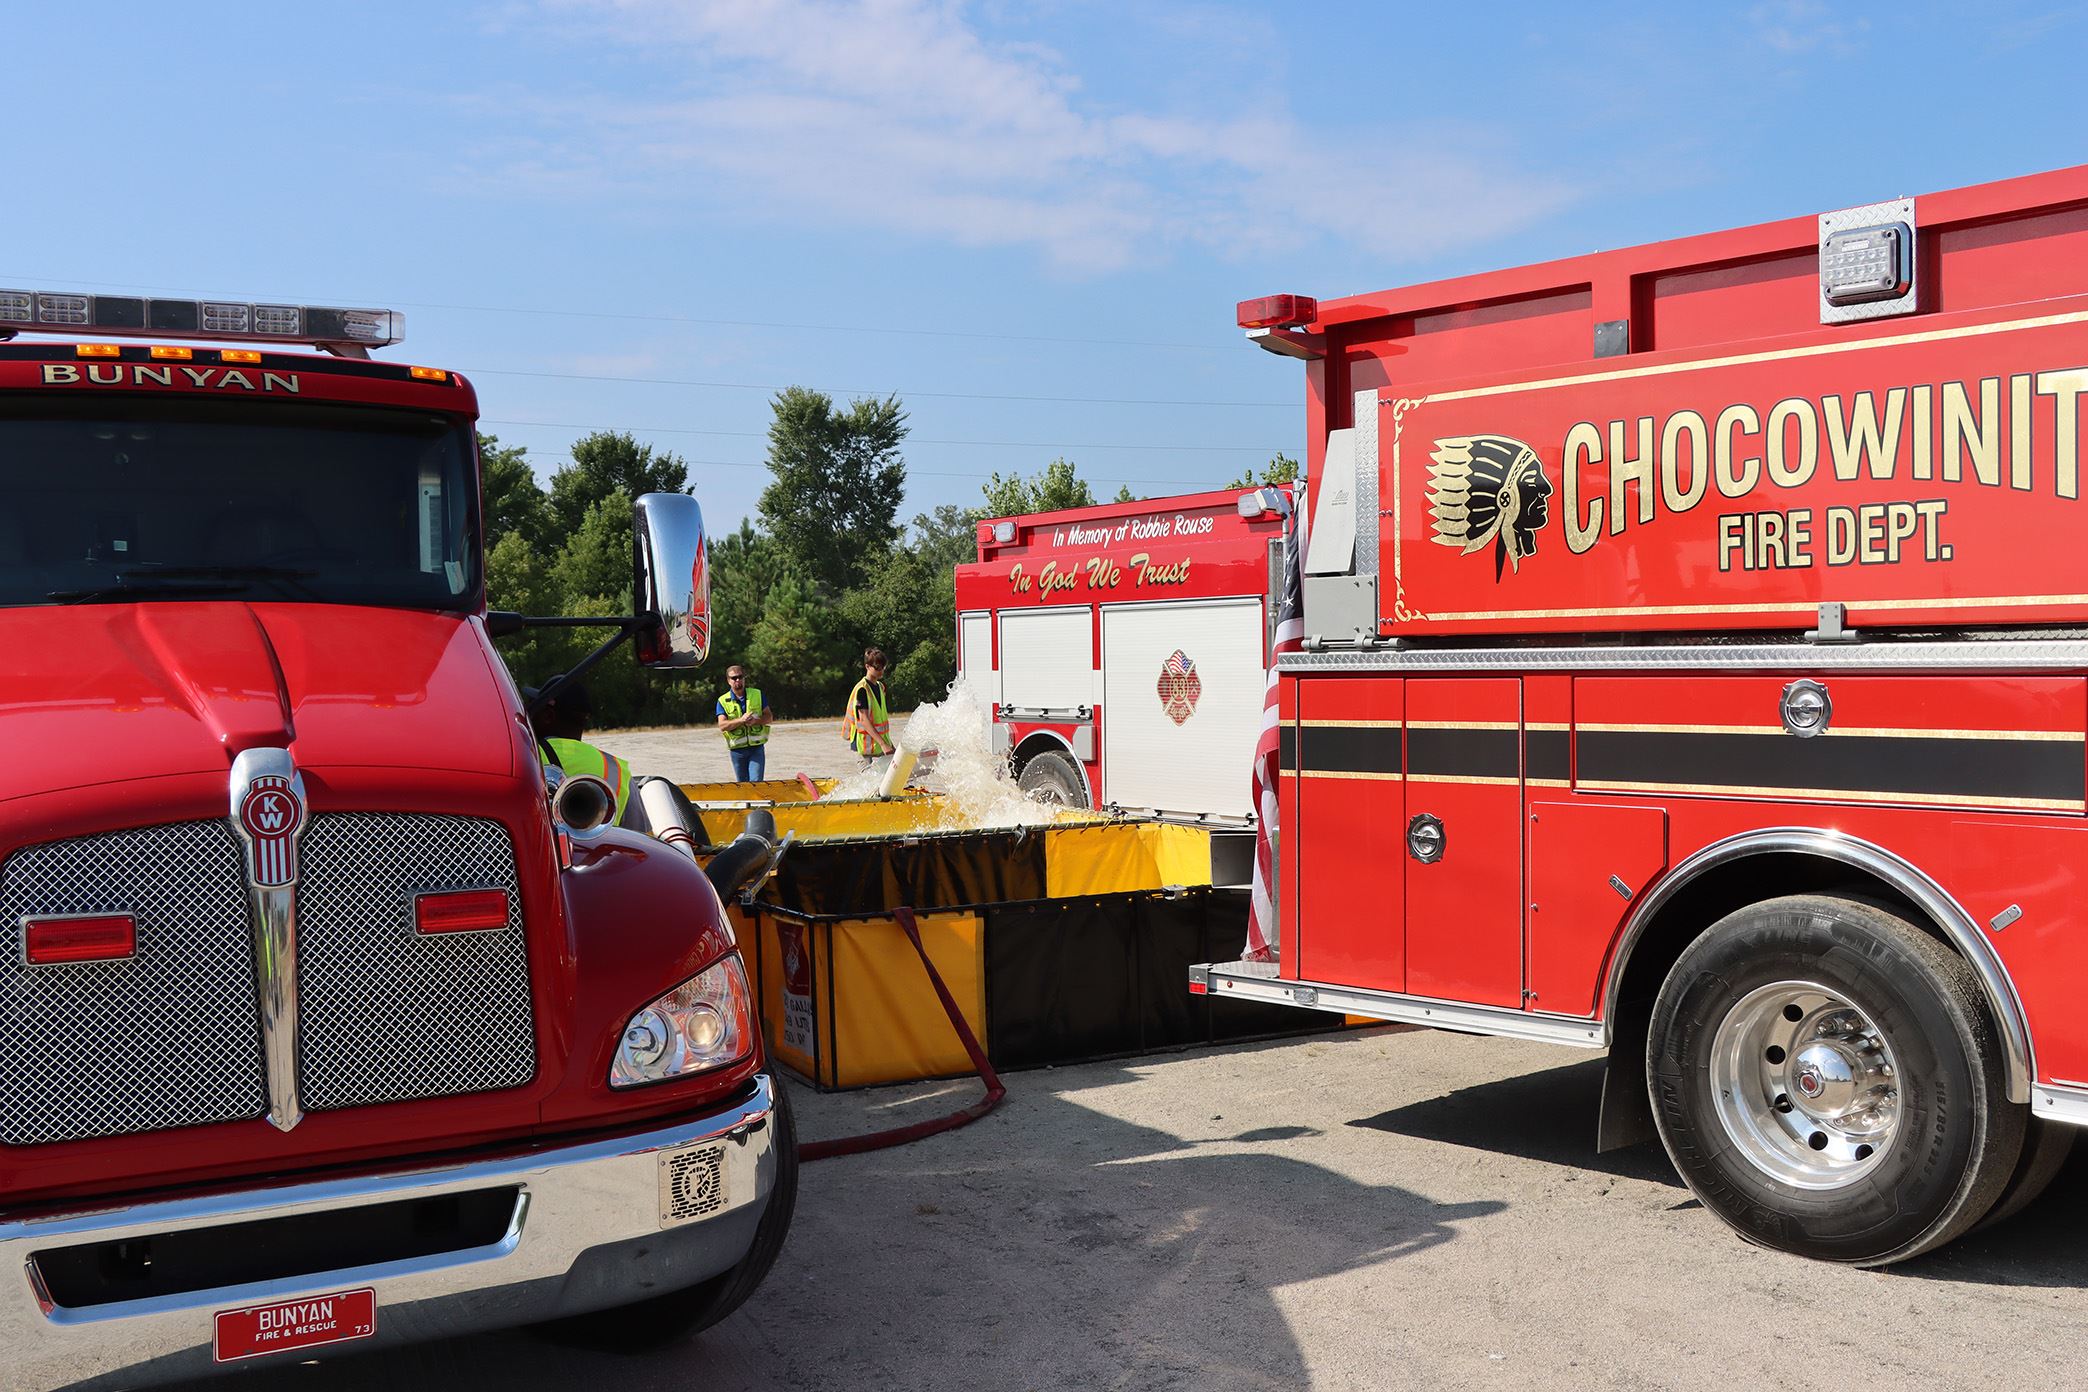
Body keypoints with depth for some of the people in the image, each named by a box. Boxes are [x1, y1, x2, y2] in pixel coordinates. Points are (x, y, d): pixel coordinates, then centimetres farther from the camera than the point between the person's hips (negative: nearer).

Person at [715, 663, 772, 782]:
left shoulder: (757, 694, 6)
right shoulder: (723, 701, 2)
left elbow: (769, 717, 4)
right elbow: (722, 725, -10)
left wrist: (755, 721, -17)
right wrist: (741, 720, -23)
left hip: (757, 748, -1)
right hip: (737, 750, 1)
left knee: (756, 782, -12)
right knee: (742, 784, 9)